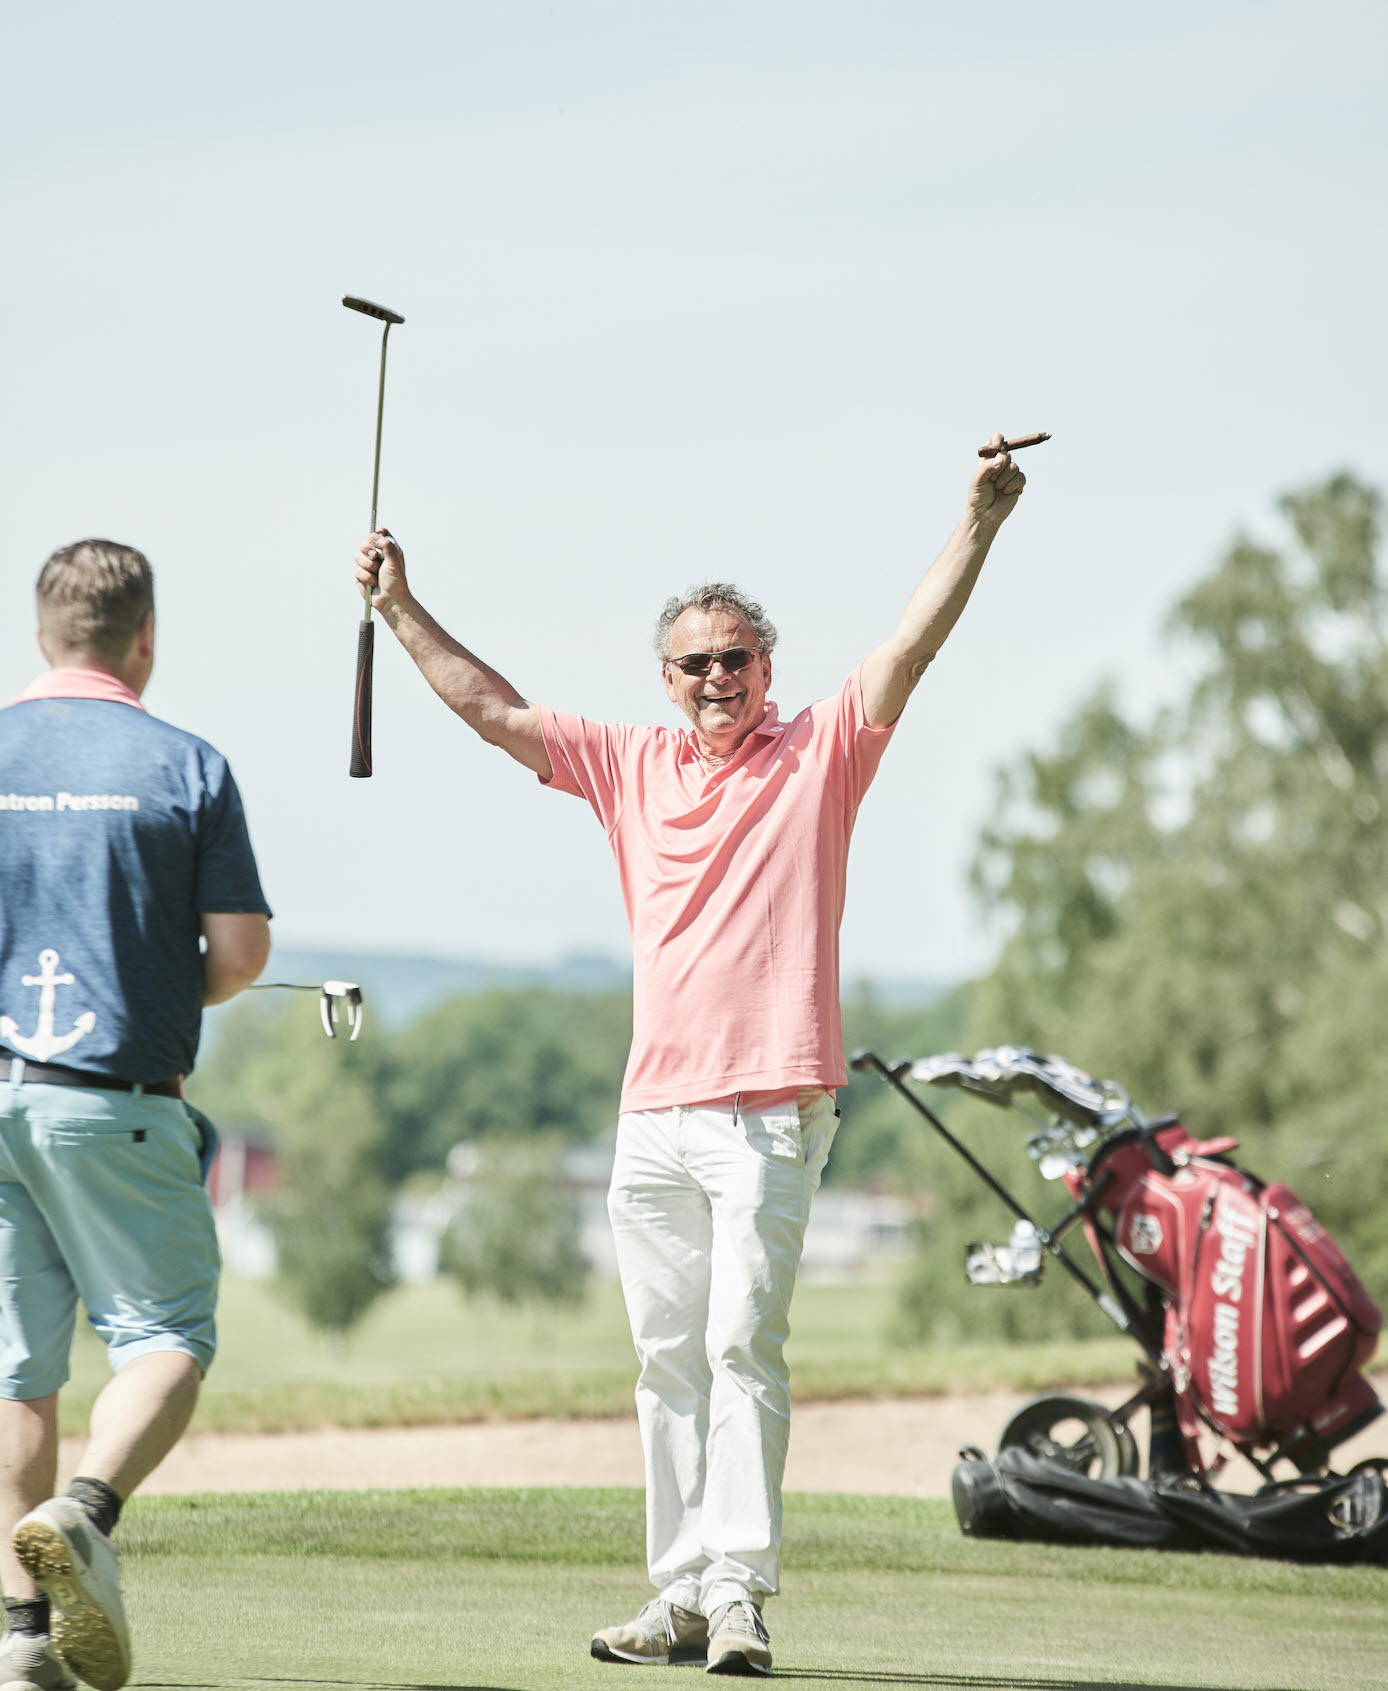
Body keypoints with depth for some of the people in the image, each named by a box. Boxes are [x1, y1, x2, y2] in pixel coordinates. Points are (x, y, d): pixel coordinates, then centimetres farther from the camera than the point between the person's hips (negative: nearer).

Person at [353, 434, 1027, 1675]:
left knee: (743, 1346, -13)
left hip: (772, 1112, -5)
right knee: (670, 1361, 6)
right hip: (654, 1109, 5)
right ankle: (681, 1597, 10)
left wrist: (978, 524, -19)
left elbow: (910, 648, -8)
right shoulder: (632, 766, 15)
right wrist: (401, 611, 15)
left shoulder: (819, 755, 4)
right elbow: (495, 710, 18)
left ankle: (739, 1596, -15)